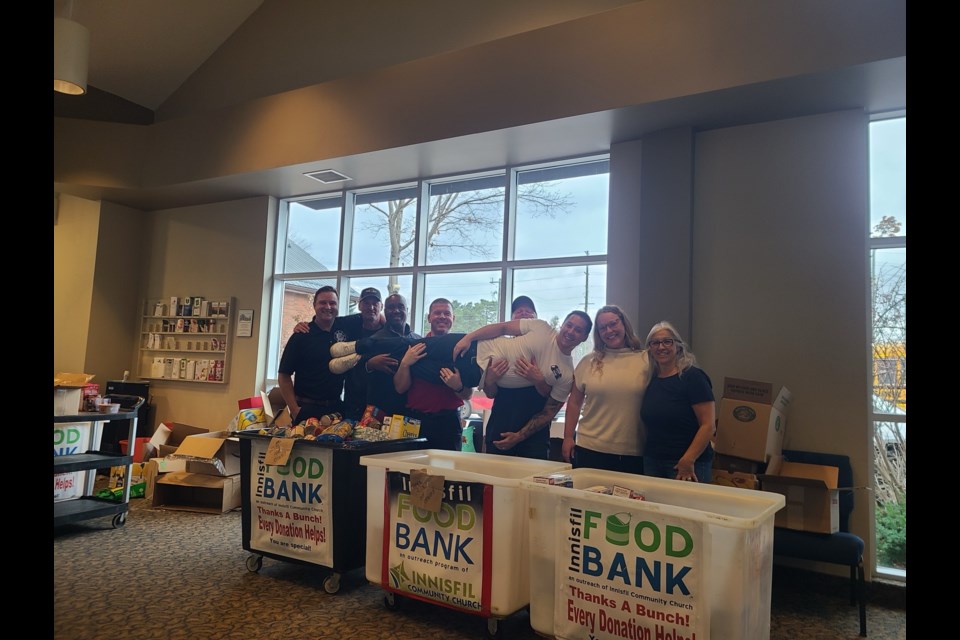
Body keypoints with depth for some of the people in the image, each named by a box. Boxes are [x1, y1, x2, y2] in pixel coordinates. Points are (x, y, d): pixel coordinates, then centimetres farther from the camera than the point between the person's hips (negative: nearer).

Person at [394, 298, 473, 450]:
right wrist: (405, 363, -14)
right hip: (413, 419, 1)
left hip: (448, 422, -1)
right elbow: (400, 388, 1)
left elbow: (468, 395, 2)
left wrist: (458, 387, -19)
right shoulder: (414, 346, 6)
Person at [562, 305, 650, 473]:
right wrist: (568, 437, 6)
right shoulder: (588, 362, 6)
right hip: (590, 449, 1)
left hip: (634, 453, -1)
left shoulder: (646, 360, 2)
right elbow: (574, 402, 10)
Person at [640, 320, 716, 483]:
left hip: (689, 465, -5)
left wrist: (688, 460, -20)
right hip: (652, 462, 6)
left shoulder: (693, 377, -10)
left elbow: (708, 425, -15)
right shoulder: (651, 380, 8)